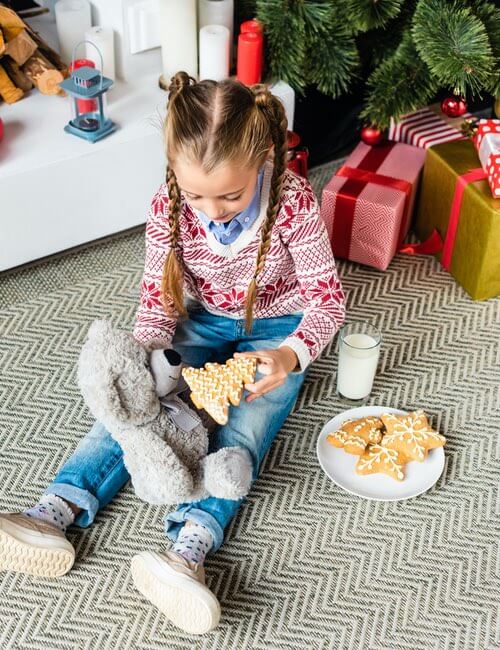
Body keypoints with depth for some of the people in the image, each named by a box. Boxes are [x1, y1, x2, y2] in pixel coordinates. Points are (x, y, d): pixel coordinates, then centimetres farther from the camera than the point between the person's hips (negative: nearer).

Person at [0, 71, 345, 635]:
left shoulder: (294, 202, -25)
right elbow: (157, 297, -7)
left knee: (246, 423, -27)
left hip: (276, 328, -3)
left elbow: (326, 296, -18)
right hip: (203, 321, 3)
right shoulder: (169, 208, -17)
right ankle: (53, 514, -27)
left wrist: (290, 355, -37)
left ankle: (188, 551, -43)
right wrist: (143, 357, -27)